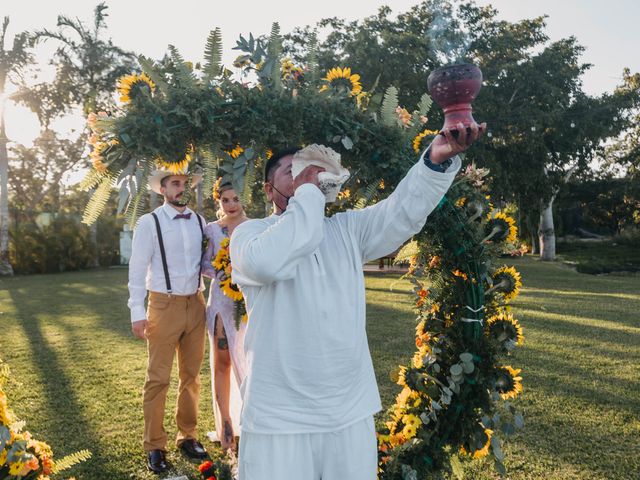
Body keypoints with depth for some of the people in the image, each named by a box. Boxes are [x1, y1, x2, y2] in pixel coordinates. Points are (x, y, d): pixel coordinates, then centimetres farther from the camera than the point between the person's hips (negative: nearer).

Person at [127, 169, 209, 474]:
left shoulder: (199, 221, 6)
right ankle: (154, 446, 19)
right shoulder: (149, 223, -6)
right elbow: (137, 269, -7)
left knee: (192, 375, 14)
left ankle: (187, 435, 31)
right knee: (158, 378, 3)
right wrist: (138, 312, -11)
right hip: (164, 305, -4)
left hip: (196, 304, 4)